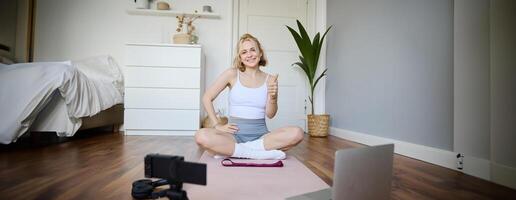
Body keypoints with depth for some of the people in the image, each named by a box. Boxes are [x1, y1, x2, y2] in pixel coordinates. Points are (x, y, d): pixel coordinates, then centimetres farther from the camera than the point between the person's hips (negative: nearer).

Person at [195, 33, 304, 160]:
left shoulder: (270, 79, 4)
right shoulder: (232, 74, 1)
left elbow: (270, 114, 1)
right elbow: (207, 98, 4)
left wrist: (273, 97, -18)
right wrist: (218, 125, -3)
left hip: (260, 135, 2)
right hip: (235, 134, -1)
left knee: (297, 133, -25)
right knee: (201, 136, -30)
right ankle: (263, 153, -24)